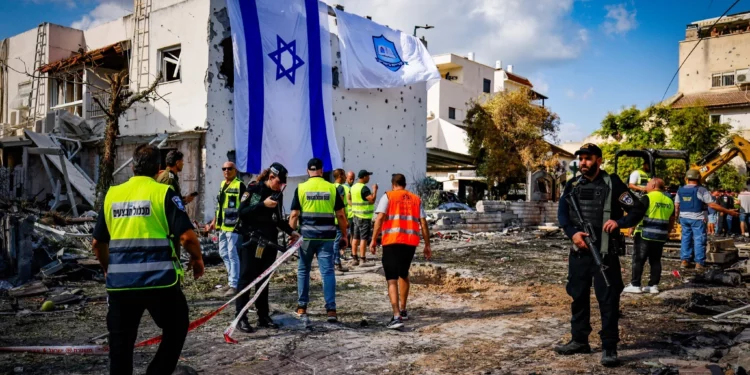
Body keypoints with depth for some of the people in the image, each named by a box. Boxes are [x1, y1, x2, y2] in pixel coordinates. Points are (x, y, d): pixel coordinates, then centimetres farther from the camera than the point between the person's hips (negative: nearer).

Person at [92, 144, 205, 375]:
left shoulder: (112, 194, 9)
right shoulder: (163, 192, -5)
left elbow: (98, 243, 15)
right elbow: (186, 236, -13)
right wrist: (197, 258, 6)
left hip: (119, 283, 4)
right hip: (159, 281, -4)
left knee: (120, 343, 15)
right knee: (175, 330, 18)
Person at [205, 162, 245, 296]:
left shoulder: (240, 185, -10)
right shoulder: (222, 184, 16)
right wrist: (214, 222, 20)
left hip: (234, 226, -9)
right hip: (222, 226, 9)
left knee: (233, 255, -5)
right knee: (224, 253, 15)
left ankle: (234, 285, 1)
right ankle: (232, 278, 29)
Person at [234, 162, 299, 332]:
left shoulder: (278, 194, 9)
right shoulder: (253, 189, -7)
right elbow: (242, 212, -16)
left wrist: (291, 231, 8)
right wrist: (263, 204, -23)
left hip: (269, 242, 5)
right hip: (250, 241, -5)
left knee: (263, 279, 10)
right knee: (246, 278, -2)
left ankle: (263, 316, 16)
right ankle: (241, 318, 3)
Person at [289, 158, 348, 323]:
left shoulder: (301, 188, 0)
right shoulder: (332, 188, 1)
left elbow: (294, 215, -2)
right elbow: (340, 215, 2)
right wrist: (344, 235, 11)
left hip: (307, 235, 0)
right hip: (327, 236, 0)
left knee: (303, 271, 14)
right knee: (328, 271, 1)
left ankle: (302, 308, 21)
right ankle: (331, 309, -4)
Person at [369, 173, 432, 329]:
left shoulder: (388, 196, 5)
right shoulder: (416, 199, 16)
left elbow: (380, 218, -7)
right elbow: (423, 223, 10)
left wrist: (373, 240, -5)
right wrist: (427, 245, 15)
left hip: (392, 241, -4)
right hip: (411, 242, 4)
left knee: (392, 279, -1)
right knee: (403, 275, 24)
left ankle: (397, 317, -13)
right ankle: (403, 311, 34)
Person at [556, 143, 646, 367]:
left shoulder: (612, 184, -3)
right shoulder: (572, 186, 9)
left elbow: (638, 210, -1)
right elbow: (562, 213, 2)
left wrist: (619, 222, -19)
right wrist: (572, 233, -15)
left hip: (604, 253, -4)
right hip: (578, 251, 5)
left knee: (608, 300, -3)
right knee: (578, 296, 13)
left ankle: (609, 347, 7)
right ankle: (579, 340, 26)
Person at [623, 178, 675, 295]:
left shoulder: (647, 197, -9)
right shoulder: (669, 200, 12)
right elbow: (671, 220, 18)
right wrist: (667, 233, 27)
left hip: (645, 234, -6)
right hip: (660, 236, 6)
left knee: (638, 260, 0)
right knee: (655, 261, 11)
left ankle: (635, 285, 2)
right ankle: (653, 285, 12)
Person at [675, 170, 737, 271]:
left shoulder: (680, 190, 3)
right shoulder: (701, 190, -12)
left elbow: (676, 206, 8)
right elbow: (712, 205, -14)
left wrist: (677, 217, 22)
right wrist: (728, 211, -8)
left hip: (684, 218, 5)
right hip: (697, 218, -5)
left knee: (686, 238, 13)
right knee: (699, 240, 1)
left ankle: (684, 260, 12)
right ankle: (699, 263, 0)